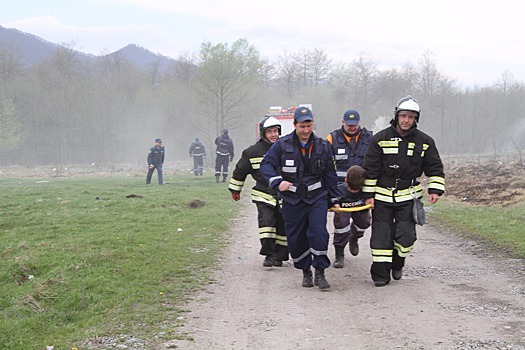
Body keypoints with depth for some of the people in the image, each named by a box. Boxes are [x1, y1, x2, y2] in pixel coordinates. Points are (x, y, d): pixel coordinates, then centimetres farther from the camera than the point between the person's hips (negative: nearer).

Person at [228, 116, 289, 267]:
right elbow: (240, 170, 10)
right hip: (263, 195, -2)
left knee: (283, 226, 6)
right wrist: (235, 189, 16)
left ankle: (280, 256, 20)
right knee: (266, 221, -19)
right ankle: (269, 254, -12)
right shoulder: (253, 152, -2)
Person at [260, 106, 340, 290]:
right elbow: (266, 165, -5)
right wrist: (278, 181, -22)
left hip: (317, 197, 0)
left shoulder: (322, 146, 5)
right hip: (292, 199, 0)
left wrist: (334, 199, 14)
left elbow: (330, 174, 13)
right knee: (296, 238, 4)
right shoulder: (282, 144, -2)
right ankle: (305, 272, 24)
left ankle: (320, 273, -6)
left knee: (318, 232, -16)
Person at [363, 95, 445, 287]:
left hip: (408, 195, 1)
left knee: (405, 235, -5)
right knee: (381, 236, -3)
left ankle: (397, 264, 21)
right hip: (382, 195, -1)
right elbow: (370, 169, 1)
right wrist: (368, 194, -2)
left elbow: (435, 168, 10)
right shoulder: (380, 138, -2)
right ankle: (380, 273, 4)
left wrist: (435, 189, -2)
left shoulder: (424, 141, 2)